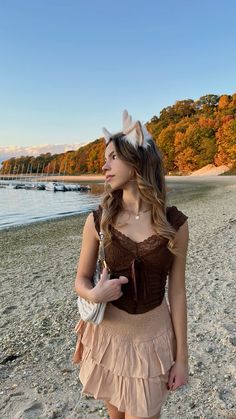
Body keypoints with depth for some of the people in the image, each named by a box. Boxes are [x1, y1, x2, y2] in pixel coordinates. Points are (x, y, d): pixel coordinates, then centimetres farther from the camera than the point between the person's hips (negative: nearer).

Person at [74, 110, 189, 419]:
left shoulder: (175, 223, -12)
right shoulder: (98, 220, -10)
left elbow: (177, 292, -5)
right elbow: (81, 280, 0)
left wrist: (182, 357, -1)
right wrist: (93, 295, -23)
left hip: (153, 338, -1)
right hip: (108, 335, 2)